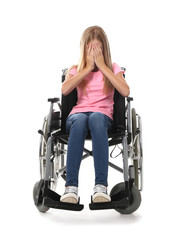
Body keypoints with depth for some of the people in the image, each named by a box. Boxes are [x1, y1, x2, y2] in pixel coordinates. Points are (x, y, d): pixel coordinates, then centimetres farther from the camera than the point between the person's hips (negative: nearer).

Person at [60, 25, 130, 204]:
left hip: (103, 115, -1)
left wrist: (102, 66, -4)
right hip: (78, 114, 1)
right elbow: (64, 90, -7)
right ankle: (71, 186, -43)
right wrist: (88, 67, -4)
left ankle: (101, 185, -45)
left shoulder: (112, 68, 16)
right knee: (80, 120, -38)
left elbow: (125, 92, -6)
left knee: (96, 118, -39)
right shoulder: (76, 70, 17)